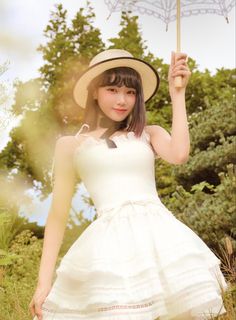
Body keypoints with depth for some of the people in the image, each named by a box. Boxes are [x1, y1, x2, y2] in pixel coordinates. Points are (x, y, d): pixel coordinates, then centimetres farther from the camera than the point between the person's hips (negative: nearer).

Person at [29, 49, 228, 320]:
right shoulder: (71, 145, 12)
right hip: (109, 244, -2)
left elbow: (179, 155, -7)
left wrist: (177, 93, 1)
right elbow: (58, 215, 10)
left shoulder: (149, 134, 15)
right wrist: (45, 280, 5)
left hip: (160, 237, 2)